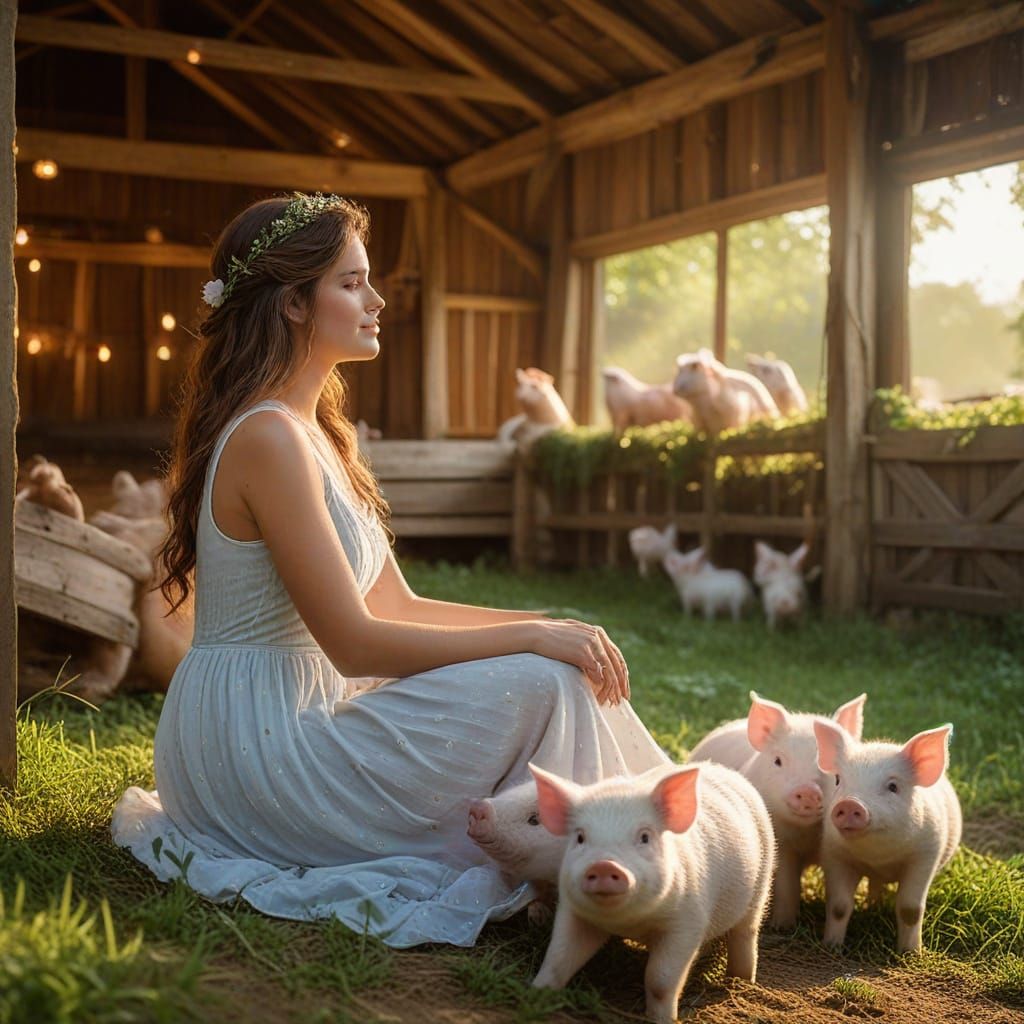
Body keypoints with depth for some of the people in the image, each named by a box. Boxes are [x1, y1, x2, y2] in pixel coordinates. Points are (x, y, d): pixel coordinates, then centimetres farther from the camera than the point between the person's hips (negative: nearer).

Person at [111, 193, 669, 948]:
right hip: (253, 740, -10)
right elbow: (355, 642, -22)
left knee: (555, 659, 7)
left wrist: (548, 626, 1)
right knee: (542, 683, -18)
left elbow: (397, 606, 11)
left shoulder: (319, 432, 12)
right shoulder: (268, 437, -19)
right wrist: (534, 635, -18)